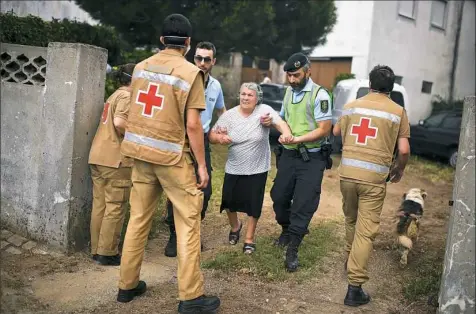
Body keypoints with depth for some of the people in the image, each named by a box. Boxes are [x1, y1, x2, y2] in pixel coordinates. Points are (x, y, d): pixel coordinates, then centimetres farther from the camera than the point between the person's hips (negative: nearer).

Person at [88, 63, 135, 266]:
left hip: (97, 156, 9)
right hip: (115, 158, -9)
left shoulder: (115, 95, 21)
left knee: (99, 205, 12)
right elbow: (120, 122, -23)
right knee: (115, 208, -1)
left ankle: (97, 250, 20)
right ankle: (107, 253, 5)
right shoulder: (126, 96, -8)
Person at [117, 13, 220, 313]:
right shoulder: (190, 72, -10)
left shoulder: (141, 67, 7)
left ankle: (128, 285, 25)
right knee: (189, 223, 3)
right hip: (172, 156, -6)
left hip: (141, 153, 6)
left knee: (139, 218, 14)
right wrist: (202, 164, -7)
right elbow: (192, 124, -14)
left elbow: (136, 109, 14)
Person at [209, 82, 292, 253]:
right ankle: (235, 226, 42)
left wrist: (287, 134, -51)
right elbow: (212, 135, -3)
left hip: (257, 169, -2)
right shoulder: (229, 115, -5)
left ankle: (249, 238, 27)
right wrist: (219, 138, -27)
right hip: (234, 168, 2)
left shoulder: (264, 110, -12)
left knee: (253, 204, 6)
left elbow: (280, 122, -29)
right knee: (229, 200, 10)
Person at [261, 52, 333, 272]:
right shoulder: (289, 92, 10)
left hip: (312, 159, -7)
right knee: (279, 197, 12)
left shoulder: (319, 95, -13)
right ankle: (287, 231, 38)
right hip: (288, 155, 7)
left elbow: (324, 130, -17)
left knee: (303, 204, -3)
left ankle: (292, 250, 5)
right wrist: (272, 122, 2)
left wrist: (297, 139, -26)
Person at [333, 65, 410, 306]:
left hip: (347, 173, 3)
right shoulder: (398, 112, 0)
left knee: (351, 221, 24)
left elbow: (336, 132, 25)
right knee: (365, 231, 0)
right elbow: (404, 150, -5)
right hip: (374, 177, -3)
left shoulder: (352, 106, 8)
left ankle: (350, 263, 44)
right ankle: (354, 287, 0)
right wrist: (399, 169, 14)